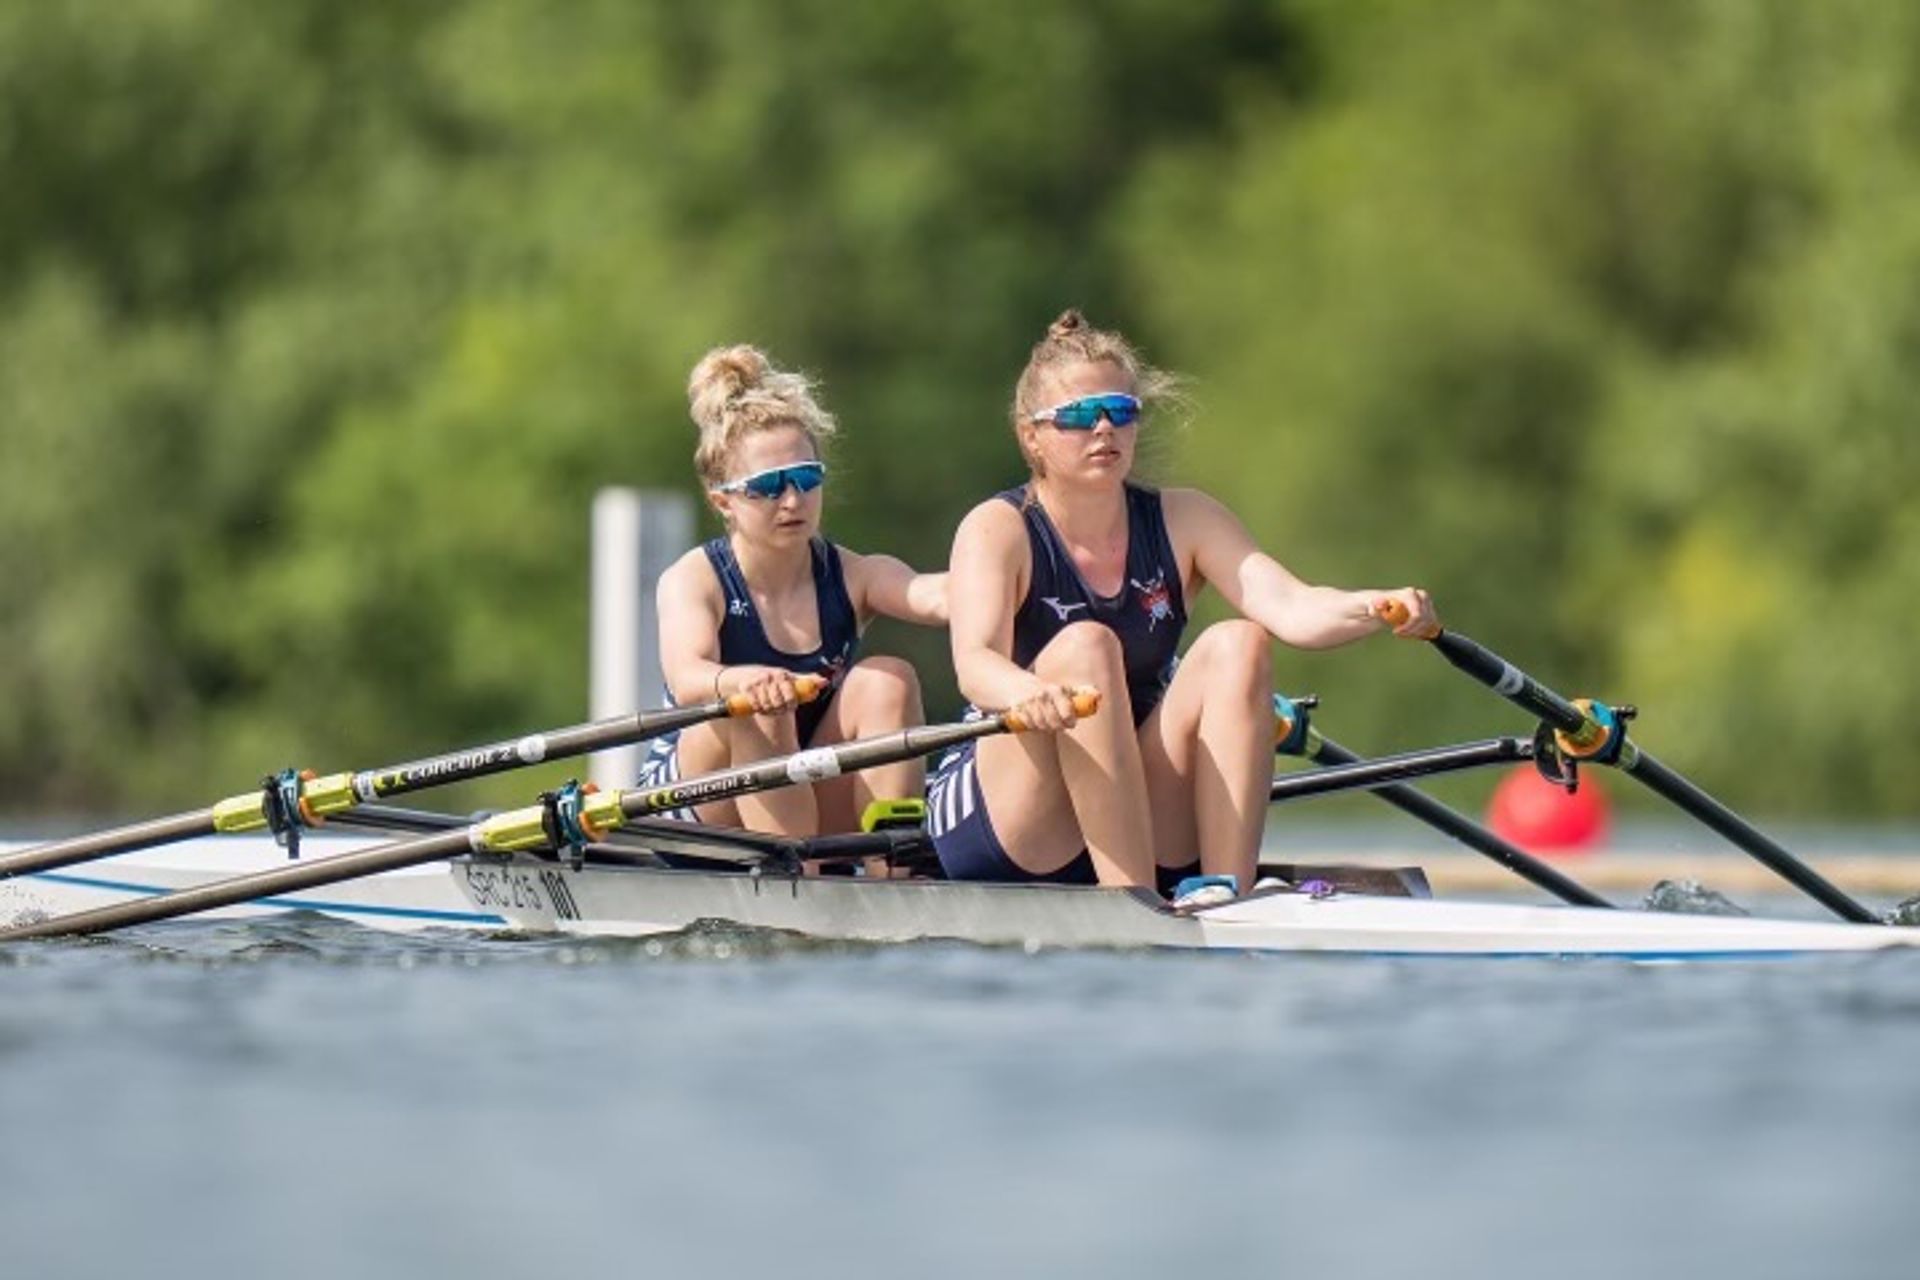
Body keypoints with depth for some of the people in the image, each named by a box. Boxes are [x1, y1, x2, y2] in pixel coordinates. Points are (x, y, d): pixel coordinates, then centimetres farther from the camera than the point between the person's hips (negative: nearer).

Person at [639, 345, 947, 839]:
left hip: (817, 818, 3)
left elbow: (934, 596, -27)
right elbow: (687, 678, -32)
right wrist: (741, 681, -57)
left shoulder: (851, 576, -4)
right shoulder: (694, 580, -11)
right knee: (756, 708, -30)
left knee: (887, 681, -19)